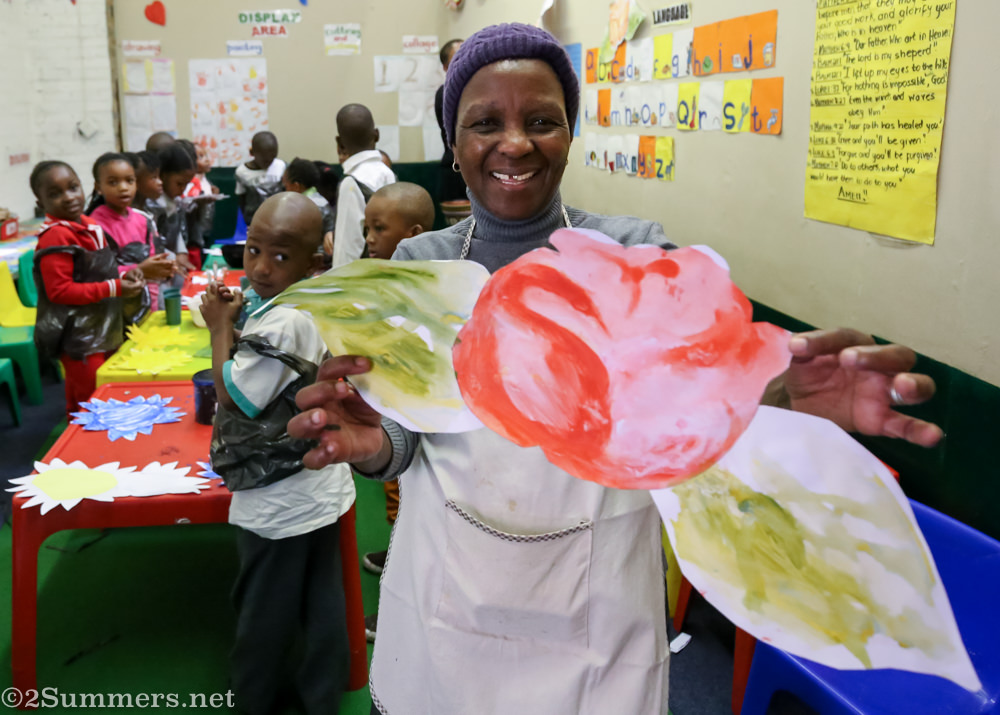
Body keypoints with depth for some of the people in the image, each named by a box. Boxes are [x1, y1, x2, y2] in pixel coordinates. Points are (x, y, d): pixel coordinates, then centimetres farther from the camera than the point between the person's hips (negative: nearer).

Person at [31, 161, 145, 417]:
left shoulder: (90, 226, 8)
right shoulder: (55, 237, -19)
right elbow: (59, 290, -23)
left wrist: (124, 276, -1)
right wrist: (114, 288, -23)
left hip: (104, 332, 9)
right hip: (79, 338, -9)